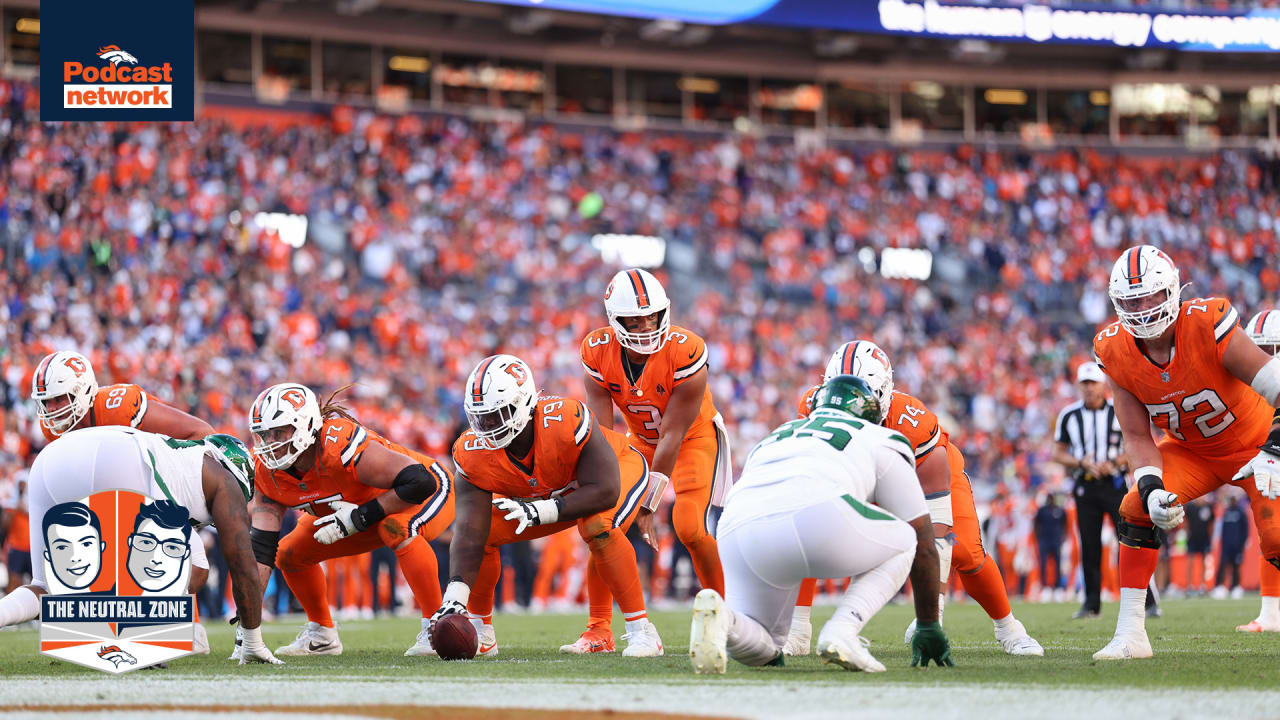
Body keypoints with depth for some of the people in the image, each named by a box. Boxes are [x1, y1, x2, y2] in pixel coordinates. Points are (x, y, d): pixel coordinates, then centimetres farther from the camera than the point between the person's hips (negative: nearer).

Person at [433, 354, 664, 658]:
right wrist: (455, 597, -44)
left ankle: (641, 630, -23)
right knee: (483, 532, -10)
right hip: (550, 494, 5)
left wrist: (541, 511, -48)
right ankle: (481, 634, 9)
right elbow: (470, 535, -30)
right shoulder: (474, 453, -27)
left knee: (599, 528, -35)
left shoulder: (566, 420, -42)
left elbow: (604, 492, -39)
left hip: (618, 470, -5)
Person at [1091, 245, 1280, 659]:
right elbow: (1137, 436, -9)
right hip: (1191, 451, 4)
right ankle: (1130, 635, -11)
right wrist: (1151, 488, -26)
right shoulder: (1115, 352, -17)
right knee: (1137, 509, -17)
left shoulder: (1207, 327, -33)